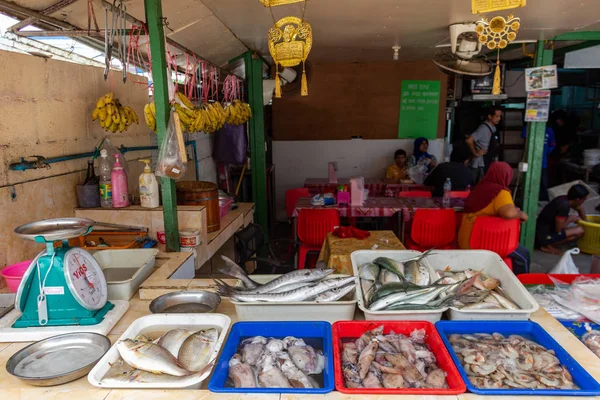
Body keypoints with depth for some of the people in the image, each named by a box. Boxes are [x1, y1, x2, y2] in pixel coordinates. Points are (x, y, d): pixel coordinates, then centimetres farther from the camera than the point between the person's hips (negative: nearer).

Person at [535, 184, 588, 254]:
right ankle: (548, 246, -5)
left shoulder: (564, 199, 4)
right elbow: (558, 230, -18)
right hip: (544, 236, -9)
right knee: (579, 231, -8)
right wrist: (570, 219, -3)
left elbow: (580, 208, 28)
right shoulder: (564, 205, -22)